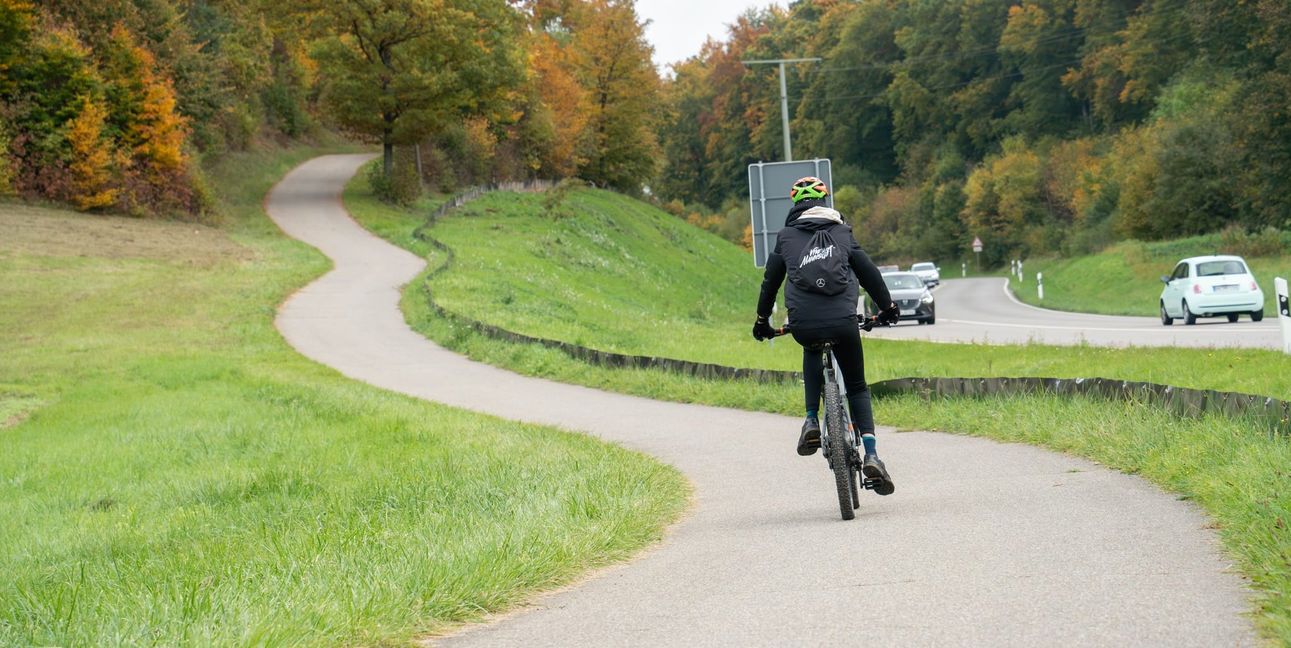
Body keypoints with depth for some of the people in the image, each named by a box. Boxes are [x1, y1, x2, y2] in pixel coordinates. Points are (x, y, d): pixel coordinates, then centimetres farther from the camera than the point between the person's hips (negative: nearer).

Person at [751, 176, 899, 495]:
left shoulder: (786, 237, 17)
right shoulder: (841, 233, 17)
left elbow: (770, 282, 21)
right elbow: (869, 272, 17)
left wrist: (762, 321, 34)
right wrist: (887, 307, 30)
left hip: (803, 325, 1)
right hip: (843, 322, -1)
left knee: (812, 353, 38)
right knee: (857, 387, 16)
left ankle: (812, 421, 19)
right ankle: (870, 454, -3)